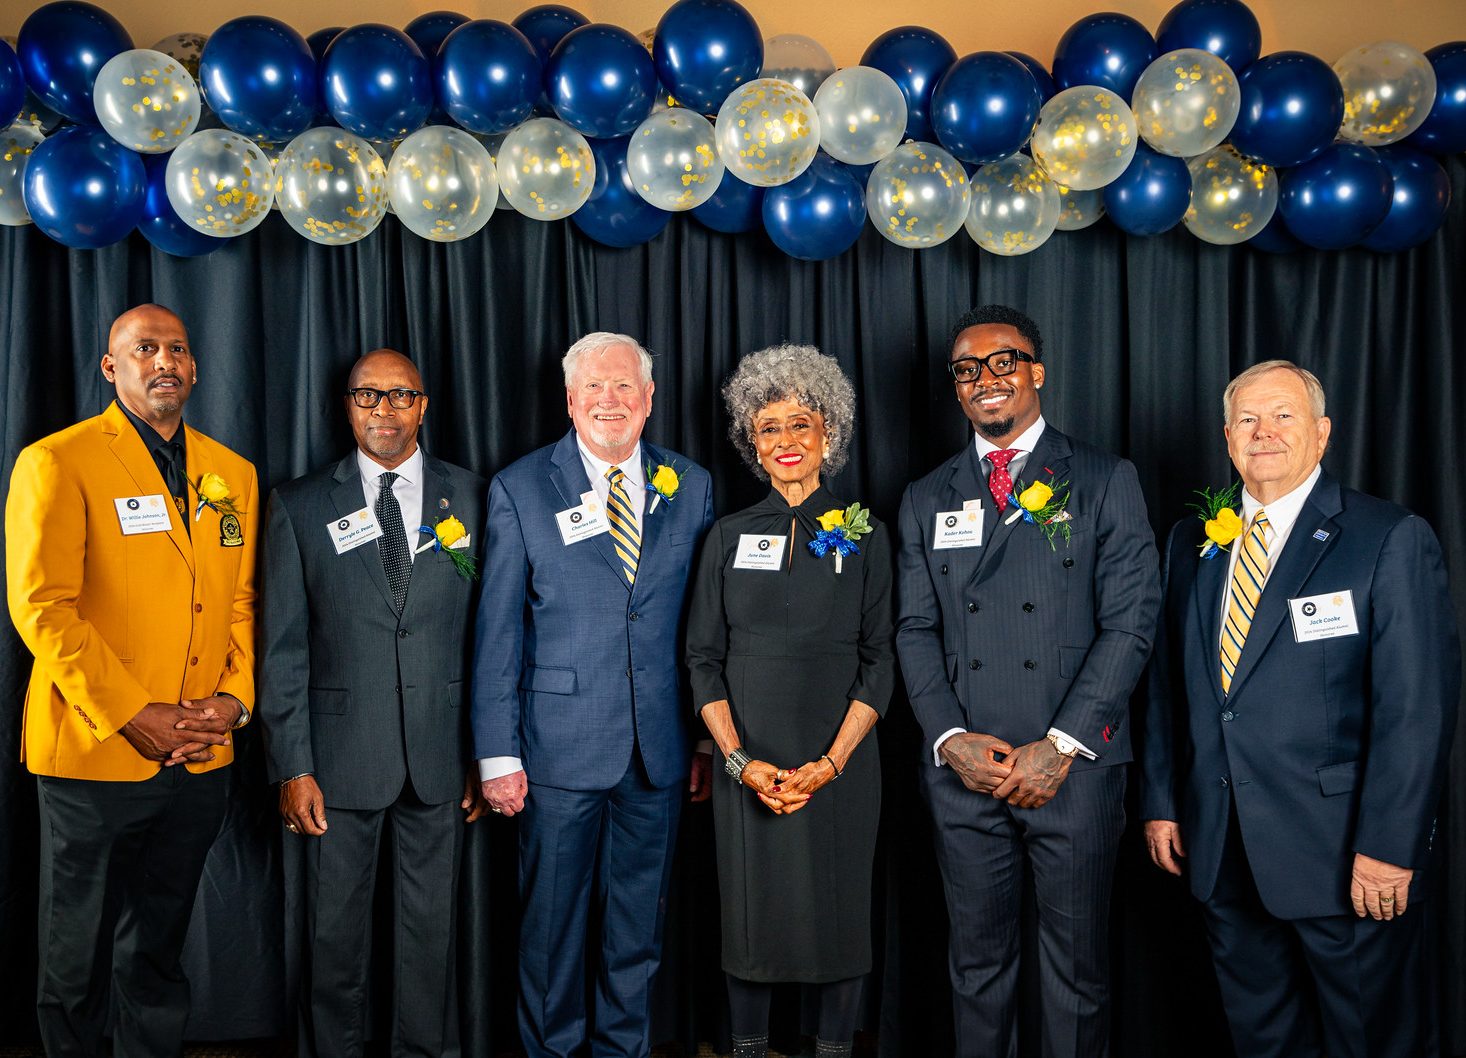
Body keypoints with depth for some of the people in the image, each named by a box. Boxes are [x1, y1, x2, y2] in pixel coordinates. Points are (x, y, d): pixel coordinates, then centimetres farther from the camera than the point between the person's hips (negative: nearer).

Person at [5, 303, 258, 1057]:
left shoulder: (233, 474, 10)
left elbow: (243, 601, 10)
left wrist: (234, 698, -5)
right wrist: (131, 716, -17)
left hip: (200, 761, 4)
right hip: (94, 754, -4)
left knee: (156, 954, 17)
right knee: (76, 961, 13)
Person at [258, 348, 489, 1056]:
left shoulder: (470, 498, 4)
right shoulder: (299, 505, 3)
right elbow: (282, 647, 1)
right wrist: (292, 766, -5)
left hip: (438, 755, 1)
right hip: (341, 755, 0)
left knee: (430, 926, 11)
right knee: (335, 930, 10)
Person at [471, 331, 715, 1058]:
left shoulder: (691, 488, 6)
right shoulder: (519, 488, -1)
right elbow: (497, 630, -3)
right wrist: (498, 753, -7)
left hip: (660, 752, 2)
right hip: (560, 748, -2)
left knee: (638, 924, 15)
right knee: (551, 924, 9)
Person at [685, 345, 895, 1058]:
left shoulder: (866, 537, 3)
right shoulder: (729, 537, 6)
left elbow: (880, 660, 0)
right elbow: (704, 658, 3)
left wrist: (830, 763, -12)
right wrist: (739, 760, -10)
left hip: (839, 764, -1)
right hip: (747, 764, 1)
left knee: (838, 913, 7)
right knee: (749, 914, 8)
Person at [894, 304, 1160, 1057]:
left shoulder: (1106, 481, 2)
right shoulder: (926, 499, 12)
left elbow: (1129, 621, -5)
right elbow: (915, 629, 8)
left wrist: (1061, 745, -12)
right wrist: (951, 738, -7)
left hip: (1074, 764, -2)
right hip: (962, 768, 3)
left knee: (1077, 967, 8)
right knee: (977, 962, 13)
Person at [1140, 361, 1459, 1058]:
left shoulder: (1392, 540, -8)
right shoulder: (1193, 541, 9)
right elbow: (1167, 681, 11)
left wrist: (1389, 845, -17)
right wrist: (1160, 802, 8)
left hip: (1343, 855, -4)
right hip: (1219, 849, 5)